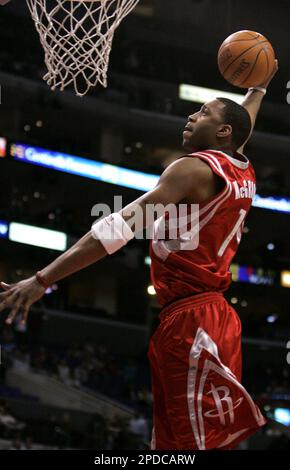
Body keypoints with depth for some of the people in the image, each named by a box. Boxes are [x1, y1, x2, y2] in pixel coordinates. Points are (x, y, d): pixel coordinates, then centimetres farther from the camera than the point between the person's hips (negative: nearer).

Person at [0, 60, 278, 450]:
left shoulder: (194, 169, -10)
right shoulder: (243, 171, 14)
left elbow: (121, 226, -18)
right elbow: (242, 128, 40)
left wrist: (43, 279, -21)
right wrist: (259, 86, 59)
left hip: (190, 323, -9)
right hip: (211, 314, 9)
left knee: (196, 443, -8)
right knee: (170, 443, 9)